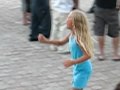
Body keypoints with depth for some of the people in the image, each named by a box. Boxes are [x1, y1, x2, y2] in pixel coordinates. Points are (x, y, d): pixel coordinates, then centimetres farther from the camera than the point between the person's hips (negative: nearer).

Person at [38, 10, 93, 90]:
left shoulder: (79, 37, -26)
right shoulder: (72, 35, 1)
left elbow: (88, 55, -29)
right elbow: (61, 42, 17)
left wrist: (72, 62, -28)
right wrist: (46, 41, 6)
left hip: (83, 69, -10)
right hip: (77, 68, 10)